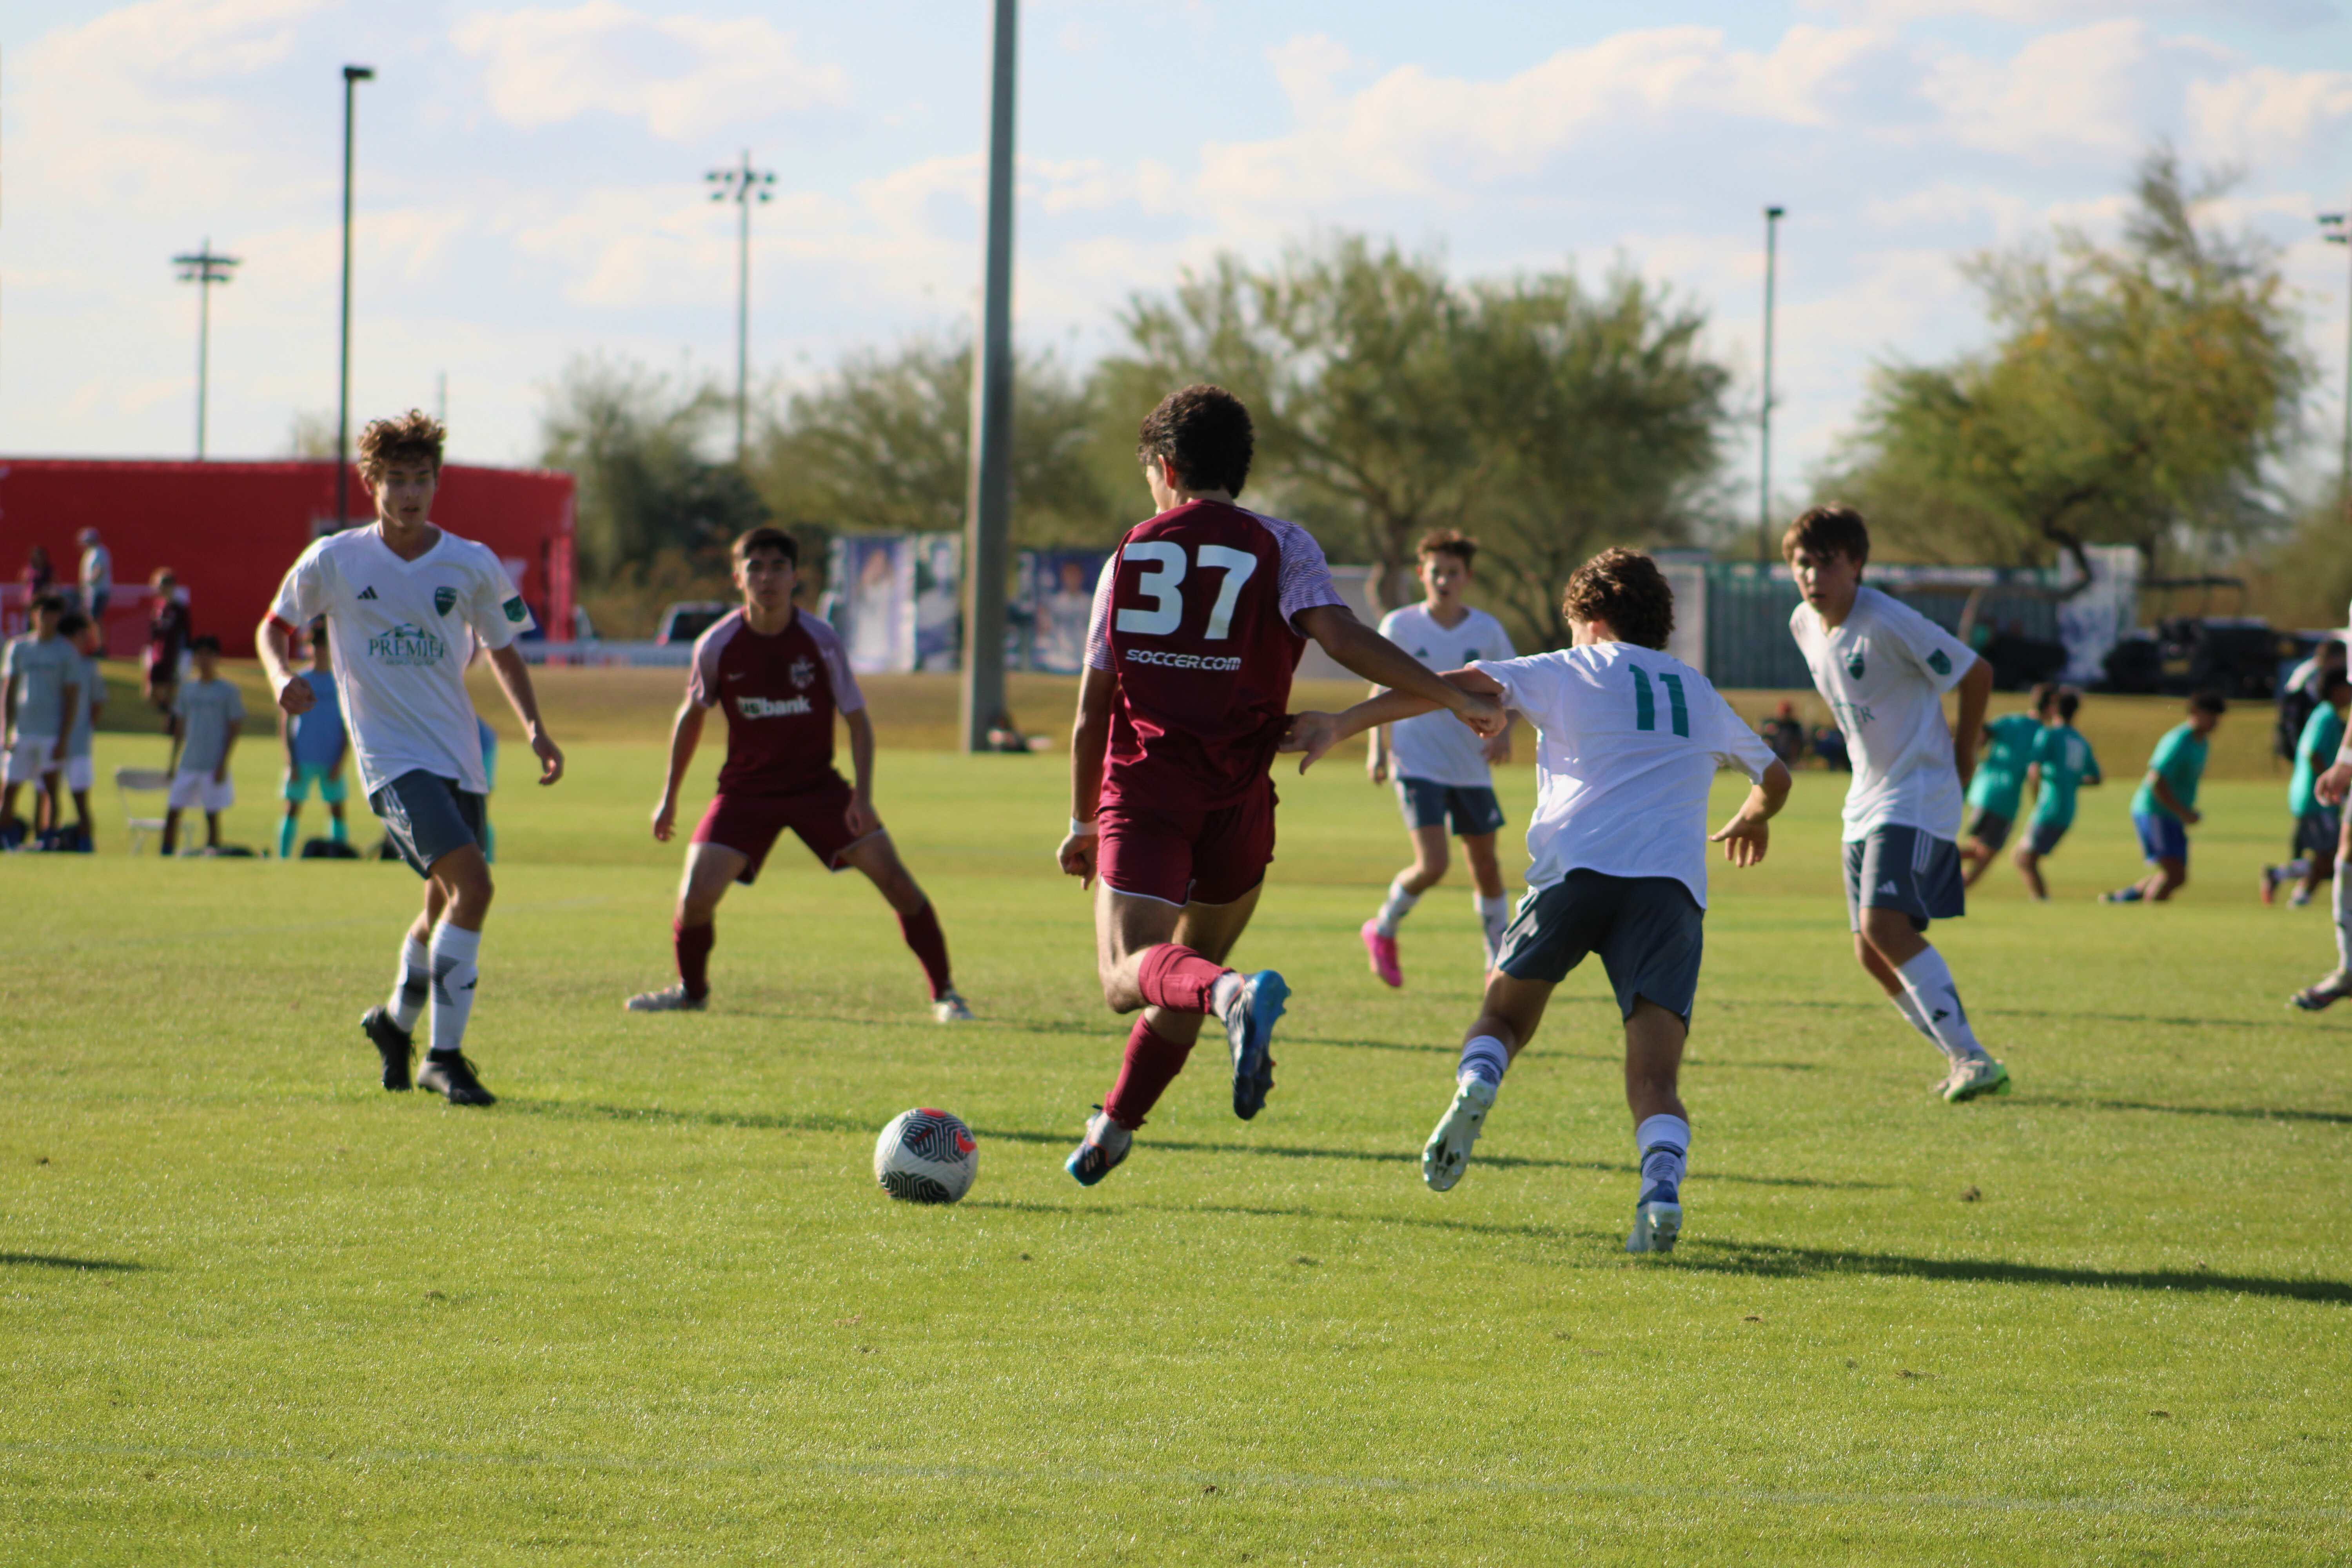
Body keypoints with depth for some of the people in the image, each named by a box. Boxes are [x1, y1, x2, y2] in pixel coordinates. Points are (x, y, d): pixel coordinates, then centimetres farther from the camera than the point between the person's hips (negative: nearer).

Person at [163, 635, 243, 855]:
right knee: (172, 811, 0)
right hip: (188, 765, 5)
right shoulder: (187, 690, 12)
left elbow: (234, 729, -4)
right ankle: (166, 855, 4)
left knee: (212, 815, -1)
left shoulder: (228, 691, -2)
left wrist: (223, 764, -11)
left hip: (214, 767, -5)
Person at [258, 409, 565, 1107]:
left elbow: (502, 650, 16)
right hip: (392, 755, -4)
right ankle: (444, 1055, -15)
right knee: (471, 883, -22)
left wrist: (535, 728, 2)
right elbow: (276, 626, 11)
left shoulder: (472, 565, 3)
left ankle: (396, 1021, 41)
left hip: (458, 758, 4)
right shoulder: (334, 561, -3)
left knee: (446, 905, 12)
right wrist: (283, 676, -11)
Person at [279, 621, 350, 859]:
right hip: (302, 759, 0)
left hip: (332, 760, 0)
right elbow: (285, 725, 6)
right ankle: (284, 856, 0)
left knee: (337, 810, -1)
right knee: (293, 808, -2)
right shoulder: (299, 681, 6)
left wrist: (340, 762, -5)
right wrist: (291, 761, -2)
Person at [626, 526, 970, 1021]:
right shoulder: (718, 646, -9)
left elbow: (857, 718, -2)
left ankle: (944, 993, 0)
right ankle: (692, 990, 16)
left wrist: (862, 796, -14)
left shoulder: (821, 641, -11)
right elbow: (692, 715, 8)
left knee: (893, 877, -13)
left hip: (818, 785, 0)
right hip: (746, 789, 0)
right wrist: (669, 797, 12)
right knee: (696, 897, -15)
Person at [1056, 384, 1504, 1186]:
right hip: (1236, 800, 1)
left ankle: (1235, 997, -46)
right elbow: (1338, 632, -14)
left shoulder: (1129, 557, 11)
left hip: (1142, 789, -1)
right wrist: (1453, 696, -13)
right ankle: (1115, 1129, 27)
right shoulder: (1278, 548, 4)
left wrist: (1084, 825, 24)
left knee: (1128, 975, -15)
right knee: (1189, 966, 22)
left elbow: (1092, 711, 13)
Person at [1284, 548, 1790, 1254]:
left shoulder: (1572, 672, 16)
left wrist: (1342, 724, 2)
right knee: (1654, 1077, -4)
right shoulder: (1699, 694, 28)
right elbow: (1775, 778, 43)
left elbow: (1465, 685, 3)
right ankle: (1661, 1189, -33)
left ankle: (1475, 1082, -15)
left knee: (1503, 1014, 18)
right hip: (1673, 886, 2)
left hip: (1576, 868, -2)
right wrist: (1751, 820, 67)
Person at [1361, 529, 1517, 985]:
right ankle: (1383, 930, 12)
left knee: (1485, 866, 7)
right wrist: (1377, 747, 0)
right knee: (1431, 866, -15)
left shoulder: (1487, 630, 1)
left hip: (1471, 765, 3)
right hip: (1418, 763, -3)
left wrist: (1503, 731, -9)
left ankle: (1498, 962, 21)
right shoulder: (1400, 627, -3)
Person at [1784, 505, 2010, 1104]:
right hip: (1865, 802, 9)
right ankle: (1965, 1063, 13)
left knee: (1885, 925, -24)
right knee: (1872, 953, 4)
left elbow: (1976, 673, -10)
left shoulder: (1888, 623, -19)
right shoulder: (1804, 625, 5)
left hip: (1917, 801, -9)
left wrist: (1962, 752, 1)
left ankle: (1973, 1058, -22)